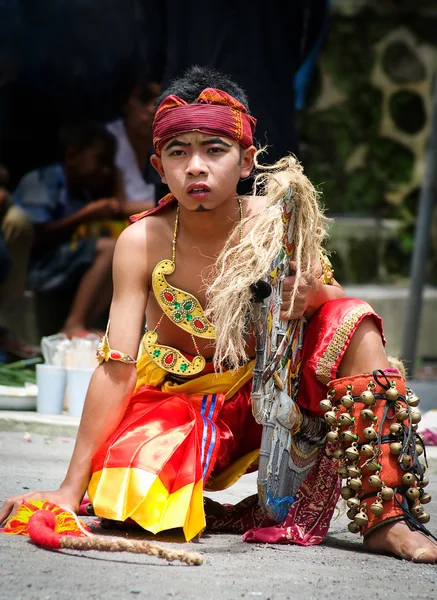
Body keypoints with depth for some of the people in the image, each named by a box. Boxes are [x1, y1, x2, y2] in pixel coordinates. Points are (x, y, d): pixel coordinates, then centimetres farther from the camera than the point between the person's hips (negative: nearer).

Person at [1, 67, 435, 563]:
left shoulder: (277, 222, -11)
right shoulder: (142, 242, -16)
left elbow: (337, 303, -4)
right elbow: (117, 368, -17)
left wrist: (313, 293, -31)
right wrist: (72, 489, -21)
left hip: (266, 396, 2)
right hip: (178, 405, -2)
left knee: (354, 323, -20)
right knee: (139, 489, -34)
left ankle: (384, 516, -20)